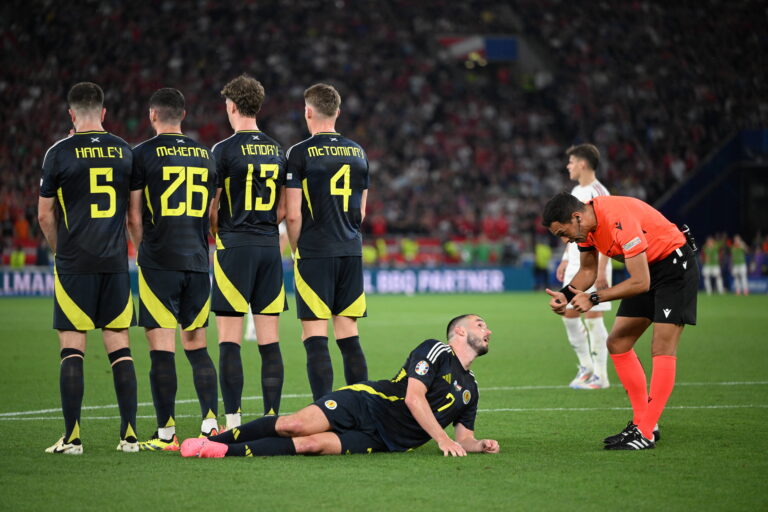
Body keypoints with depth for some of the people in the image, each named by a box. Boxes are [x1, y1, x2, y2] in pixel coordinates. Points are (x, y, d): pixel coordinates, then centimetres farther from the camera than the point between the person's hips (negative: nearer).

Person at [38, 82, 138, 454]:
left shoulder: (60, 153, -4)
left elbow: (45, 215, 2)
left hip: (74, 264, -3)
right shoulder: (124, 151, 6)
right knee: (120, 347, 7)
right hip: (115, 263, 3)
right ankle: (129, 434, 4)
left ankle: (72, 437, -3)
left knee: (72, 349, 0)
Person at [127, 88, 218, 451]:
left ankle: (166, 434, -4)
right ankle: (211, 424, 6)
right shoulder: (205, 155, 11)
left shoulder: (142, 155, -4)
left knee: (161, 348, -4)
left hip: (158, 264, -5)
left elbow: (134, 218, -1)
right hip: (198, 262, 5)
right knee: (197, 346, 13)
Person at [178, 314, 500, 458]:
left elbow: (464, 435, 25)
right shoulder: (435, 351, -1)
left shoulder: (469, 390, 20)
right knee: (294, 425, -25)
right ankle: (215, 440, -9)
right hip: (364, 403, -3)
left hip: (379, 441, 3)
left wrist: (479, 445, 2)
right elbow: (414, 396, -11)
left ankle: (224, 451, -25)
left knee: (312, 444, -24)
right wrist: (442, 438, -17)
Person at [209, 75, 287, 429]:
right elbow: (284, 209, 13)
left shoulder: (224, 150, -8)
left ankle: (232, 422, -6)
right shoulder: (277, 151, 10)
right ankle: (272, 419, 5)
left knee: (229, 341, -3)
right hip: (270, 247, 5)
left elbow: (210, 209, -5)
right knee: (269, 341, 6)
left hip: (234, 248, -5)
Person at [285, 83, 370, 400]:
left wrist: (296, 250, 5)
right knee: (349, 335, 10)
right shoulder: (358, 153, 10)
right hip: (351, 253, 5)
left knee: (314, 337, -4)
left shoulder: (300, 154, -7)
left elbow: (293, 214, -9)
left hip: (315, 254, -5)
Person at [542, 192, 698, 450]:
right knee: (618, 343, 5)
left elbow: (641, 283, -31)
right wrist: (566, 294, -12)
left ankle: (646, 433, -17)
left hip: (675, 265, -9)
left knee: (662, 349, -15)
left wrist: (594, 298, -26)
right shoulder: (583, 225, -6)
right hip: (646, 269, 9)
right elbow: (588, 271, 8)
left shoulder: (620, 221, -33)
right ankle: (642, 422, 9)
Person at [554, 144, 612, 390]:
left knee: (593, 317, -7)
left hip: (594, 265, -9)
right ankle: (586, 366, 20)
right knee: (569, 314, 8)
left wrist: (601, 269, -22)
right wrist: (565, 260, 20)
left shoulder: (598, 193, -13)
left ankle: (600, 376, 0)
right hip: (575, 265, 9)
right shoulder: (576, 192, 15)